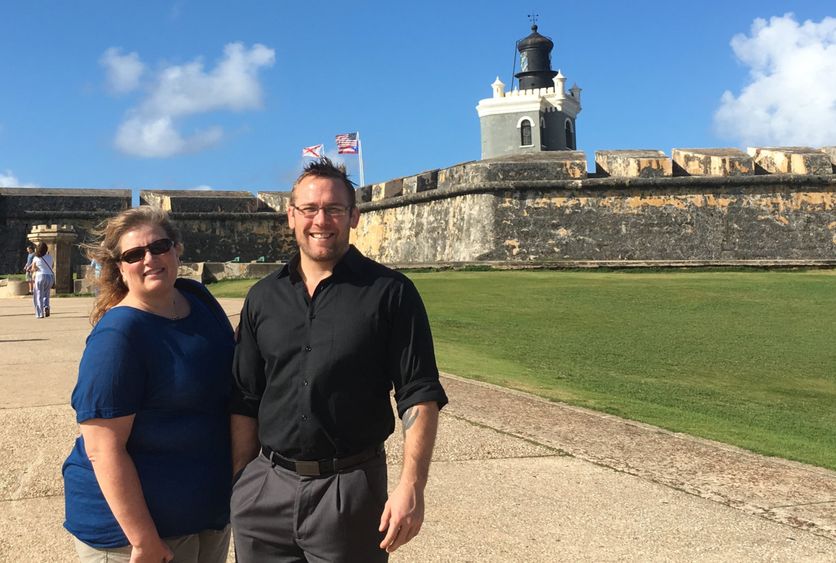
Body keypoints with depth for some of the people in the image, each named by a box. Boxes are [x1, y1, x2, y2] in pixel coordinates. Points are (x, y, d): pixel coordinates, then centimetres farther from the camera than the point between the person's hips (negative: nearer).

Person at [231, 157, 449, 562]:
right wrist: (238, 485, 7)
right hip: (266, 487, 4)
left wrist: (411, 486, -16)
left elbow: (419, 396, -8)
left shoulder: (390, 293, -5)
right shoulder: (263, 298, 7)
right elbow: (245, 401, 11)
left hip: (350, 489, -3)